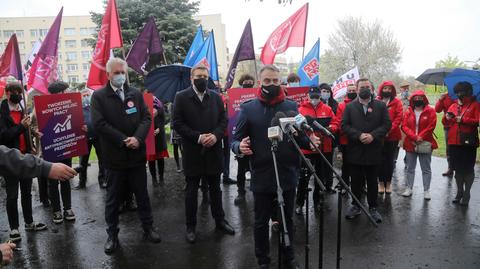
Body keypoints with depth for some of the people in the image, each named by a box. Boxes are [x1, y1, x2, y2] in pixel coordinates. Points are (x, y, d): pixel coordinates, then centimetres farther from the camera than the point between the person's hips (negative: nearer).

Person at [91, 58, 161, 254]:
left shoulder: (136, 94, 7)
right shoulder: (98, 96, -3)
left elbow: (146, 117, 1)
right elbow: (99, 123, -13)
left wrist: (138, 138, -16)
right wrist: (123, 141, -16)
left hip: (137, 154, 3)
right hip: (114, 156, -2)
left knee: (142, 194, 14)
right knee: (113, 198, 10)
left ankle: (148, 228, 28)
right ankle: (112, 234, 24)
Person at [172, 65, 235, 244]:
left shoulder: (216, 97, 7)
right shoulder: (181, 97, -3)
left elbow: (223, 119, 5)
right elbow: (177, 123, -9)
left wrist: (216, 135, -13)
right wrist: (198, 137, -17)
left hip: (213, 151, 3)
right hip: (192, 152, -3)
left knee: (215, 188, 15)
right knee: (191, 191, 9)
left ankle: (219, 220, 31)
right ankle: (191, 226, 22)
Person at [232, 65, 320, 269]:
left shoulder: (291, 107, 4)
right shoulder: (248, 109, -2)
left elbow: (300, 136, 9)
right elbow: (236, 139, -1)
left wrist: (310, 141, -13)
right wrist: (239, 147, -24)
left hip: (288, 175, 2)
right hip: (261, 177, -1)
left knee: (287, 219, 17)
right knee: (261, 222, 12)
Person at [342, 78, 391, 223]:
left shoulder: (381, 105, 4)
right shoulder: (349, 106, 4)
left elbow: (387, 124, -2)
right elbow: (344, 125, -3)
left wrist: (373, 135, -15)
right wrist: (359, 135, -16)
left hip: (373, 151, 0)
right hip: (355, 151, 0)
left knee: (372, 181, 10)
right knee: (356, 180, 9)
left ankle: (373, 208, 21)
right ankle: (355, 206, 23)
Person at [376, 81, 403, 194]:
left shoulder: (397, 102, 4)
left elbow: (399, 117, -4)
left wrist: (389, 130, -15)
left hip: (392, 136, 1)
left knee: (390, 159, 8)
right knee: (381, 159, 2)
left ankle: (388, 182, 19)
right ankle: (381, 182, 14)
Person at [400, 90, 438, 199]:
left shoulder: (430, 111, -1)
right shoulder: (408, 112, 6)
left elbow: (431, 126, -10)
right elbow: (404, 126, -3)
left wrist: (420, 137, -16)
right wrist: (414, 137, -16)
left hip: (425, 144, -2)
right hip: (410, 143, 3)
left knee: (426, 169, 4)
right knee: (410, 168, 10)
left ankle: (426, 190, 11)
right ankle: (409, 188, 20)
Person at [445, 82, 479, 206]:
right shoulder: (453, 105, 13)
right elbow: (447, 123, 15)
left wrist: (463, 119, -17)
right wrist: (447, 118, -5)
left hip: (468, 143, -4)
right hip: (454, 142, 4)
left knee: (468, 169, 2)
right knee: (458, 169, 12)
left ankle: (466, 194, 12)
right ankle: (459, 192, 24)